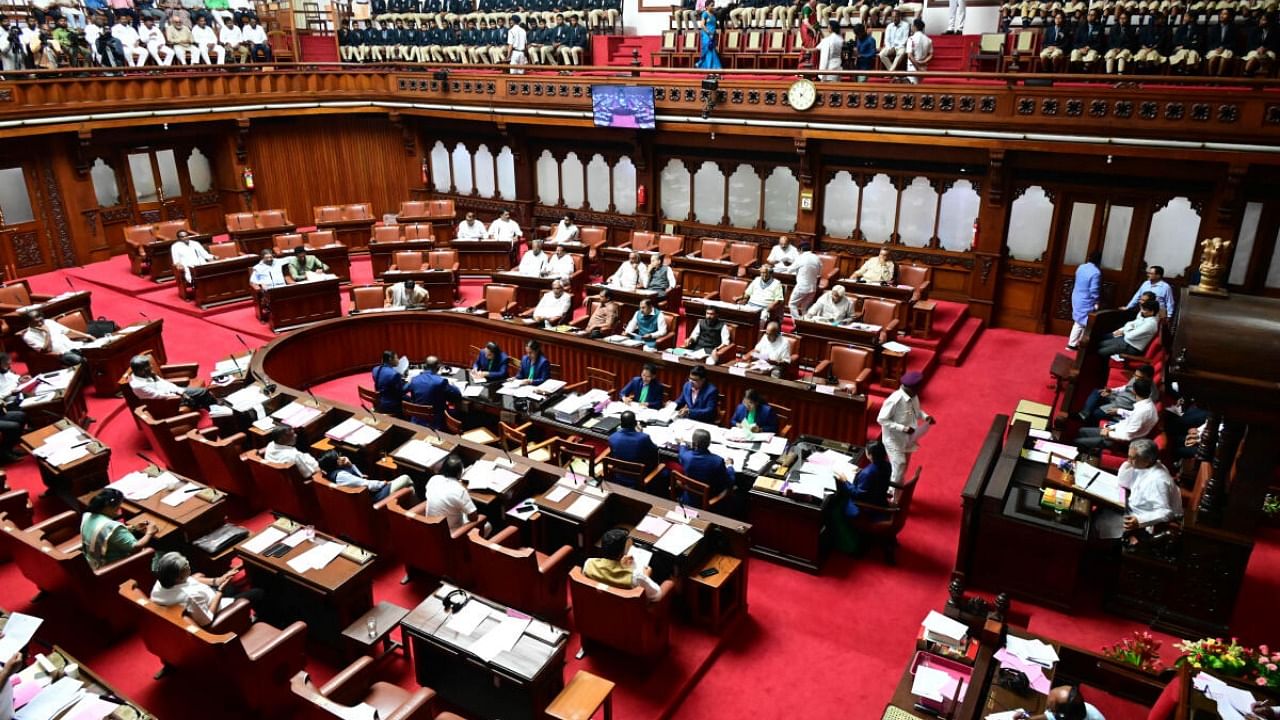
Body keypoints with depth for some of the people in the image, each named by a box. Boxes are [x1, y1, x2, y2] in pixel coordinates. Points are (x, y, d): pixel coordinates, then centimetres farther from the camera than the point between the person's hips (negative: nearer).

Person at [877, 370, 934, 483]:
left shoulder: (914, 396, -4)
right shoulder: (895, 400, -28)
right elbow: (881, 419, -25)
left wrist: (925, 416, -6)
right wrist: (903, 428, -30)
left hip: (907, 439, 8)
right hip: (894, 439, -8)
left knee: (904, 467, 19)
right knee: (899, 468, -8)